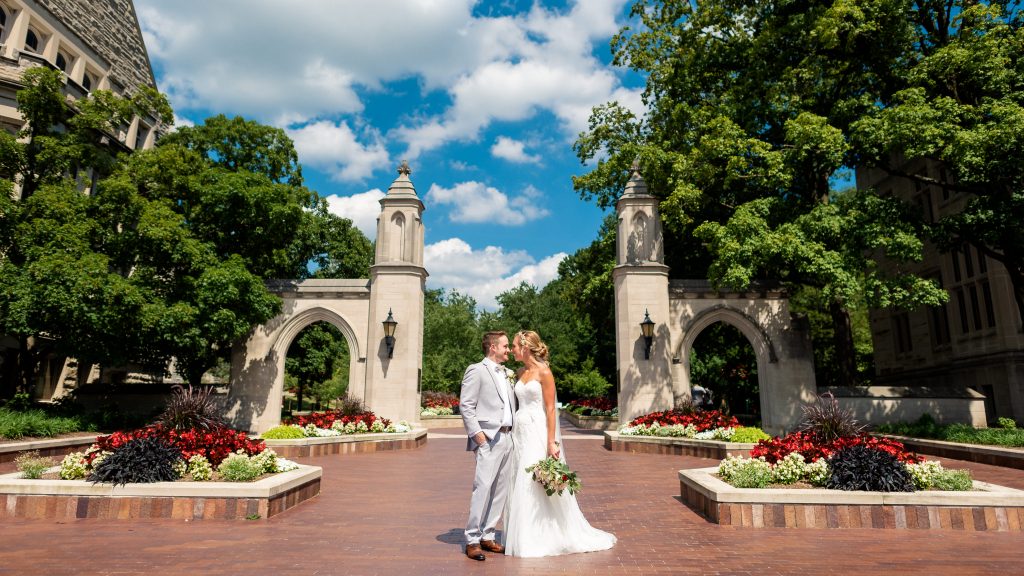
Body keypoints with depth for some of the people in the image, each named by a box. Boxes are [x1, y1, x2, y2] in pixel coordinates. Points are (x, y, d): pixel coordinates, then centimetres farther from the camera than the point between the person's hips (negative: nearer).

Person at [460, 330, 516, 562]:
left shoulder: (507, 373, 18)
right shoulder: (476, 370, -5)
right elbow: (465, 406, -10)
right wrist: (477, 434, -15)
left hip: (508, 437, 8)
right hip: (488, 438, -7)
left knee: (500, 490, 9)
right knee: (483, 488, -9)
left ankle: (487, 536, 19)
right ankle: (472, 540, 2)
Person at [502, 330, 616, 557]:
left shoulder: (543, 372, -10)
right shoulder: (521, 372, 11)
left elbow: (550, 409, -13)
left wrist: (551, 442, -18)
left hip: (537, 432, -7)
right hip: (519, 432, 7)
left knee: (536, 485, -3)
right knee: (520, 486, 10)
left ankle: (542, 539, 11)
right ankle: (523, 537, 22)